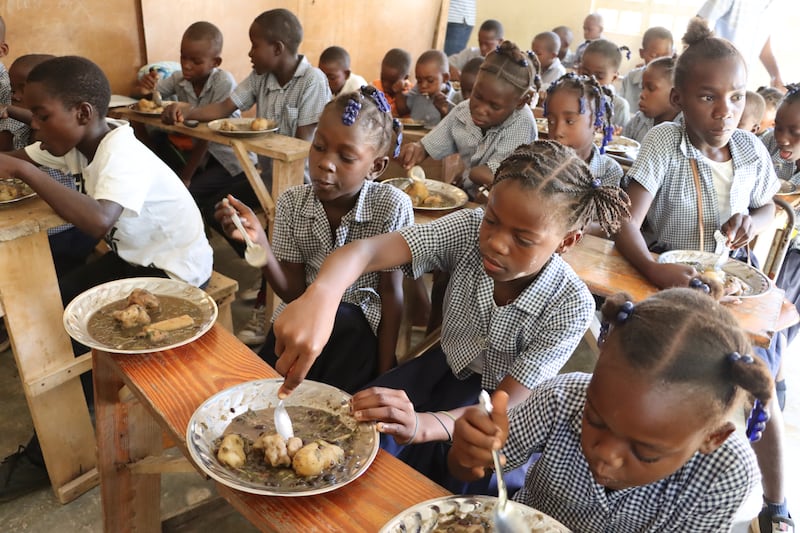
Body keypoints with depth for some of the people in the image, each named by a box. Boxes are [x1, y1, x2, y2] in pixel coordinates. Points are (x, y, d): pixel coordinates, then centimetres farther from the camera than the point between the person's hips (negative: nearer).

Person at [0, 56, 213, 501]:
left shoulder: (123, 154, -28)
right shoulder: (80, 142, -2)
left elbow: (97, 220, -45)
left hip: (174, 271, -8)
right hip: (132, 256, 8)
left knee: (75, 333, -13)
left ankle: (46, 457, 7)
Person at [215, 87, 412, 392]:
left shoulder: (392, 206, -18)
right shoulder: (292, 203, -8)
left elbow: (391, 292, -10)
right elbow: (294, 292, -6)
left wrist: (383, 376, -11)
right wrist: (258, 241, -23)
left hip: (361, 324, -1)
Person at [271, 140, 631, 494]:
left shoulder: (571, 307, -27)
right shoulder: (469, 231, -23)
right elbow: (366, 251, -38)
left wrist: (423, 425, -49)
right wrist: (319, 295, -62)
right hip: (444, 369, 2)